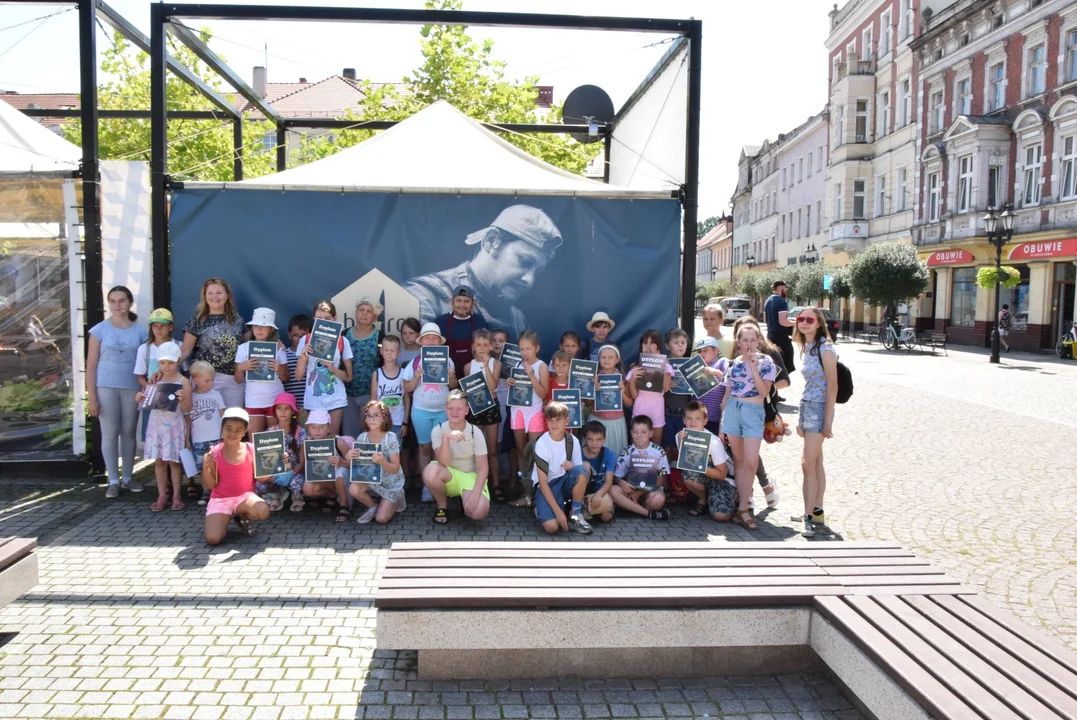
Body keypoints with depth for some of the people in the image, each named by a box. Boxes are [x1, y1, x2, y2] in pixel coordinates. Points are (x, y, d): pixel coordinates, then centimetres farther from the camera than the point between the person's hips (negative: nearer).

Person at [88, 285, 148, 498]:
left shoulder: (139, 331, 6)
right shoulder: (100, 329, 0)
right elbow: (91, 366, -1)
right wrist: (92, 398, -6)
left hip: (131, 388, 2)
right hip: (106, 388, -2)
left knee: (129, 433, 9)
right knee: (109, 433, 1)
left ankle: (127, 478, 20)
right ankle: (113, 481, 10)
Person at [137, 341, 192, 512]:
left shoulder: (183, 382, -7)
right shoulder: (155, 379, 6)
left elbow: (187, 410, -9)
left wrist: (183, 399, -28)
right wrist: (139, 399, -7)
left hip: (174, 426, -4)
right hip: (156, 424, 4)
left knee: (173, 460, 1)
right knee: (158, 460, 7)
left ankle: (176, 496, 11)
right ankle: (162, 495, 15)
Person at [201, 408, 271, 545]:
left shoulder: (251, 449, -5)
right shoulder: (215, 453, -7)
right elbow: (210, 485, -5)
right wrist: (205, 467, -21)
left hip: (244, 496, 1)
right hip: (220, 499, -1)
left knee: (263, 511, -33)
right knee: (213, 539, -22)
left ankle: (242, 517, 5)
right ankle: (224, 520, 15)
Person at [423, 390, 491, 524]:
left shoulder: (475, 433, -12)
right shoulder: (438, 430, -11)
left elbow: (483, 467, -13)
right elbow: (444, 463, -21)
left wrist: (475, 494, -26)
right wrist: (446, 438, -36)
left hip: (470, 476, -1)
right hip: (449, 476, 1)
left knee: (478, 512, -29)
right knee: (430, 472, -35)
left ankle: (466, 499, 10)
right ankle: (442, 505, -4)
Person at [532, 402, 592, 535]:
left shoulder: (572, 441, -6)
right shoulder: (541, 443, -18)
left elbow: (581, 473, 1)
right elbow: (543, 482, -19)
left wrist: (572, 467, -24)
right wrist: (558, 511, -25)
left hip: (564, 482, 4)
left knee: (580, 470, -30)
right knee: (552, 527, -28)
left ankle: (576, 515, -13)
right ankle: (541, 508, 8)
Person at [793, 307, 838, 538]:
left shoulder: (825, 349, -13)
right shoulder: (806, 348, 11)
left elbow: (832, 386, -15)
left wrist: (828, 421, -16)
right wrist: (801, 419, 14)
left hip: (819, 409, -8)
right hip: (806, 407, 8)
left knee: (808, 464, -10)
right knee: (816, 463, 13)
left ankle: (809, 516, -6)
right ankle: (817, 512, 21)